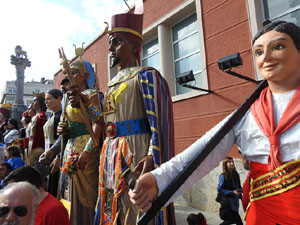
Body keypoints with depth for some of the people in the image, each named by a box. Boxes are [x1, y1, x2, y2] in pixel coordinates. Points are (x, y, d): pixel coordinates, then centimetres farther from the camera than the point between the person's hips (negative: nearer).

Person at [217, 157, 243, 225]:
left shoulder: (236, 175, 6)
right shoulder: (223, 176, -13)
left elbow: (239, 187, 17)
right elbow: (220, 190, -14)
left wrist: (240, 190, -6)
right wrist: (232, 192, -20)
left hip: (235, 202, 7)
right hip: (228, 203, -7)